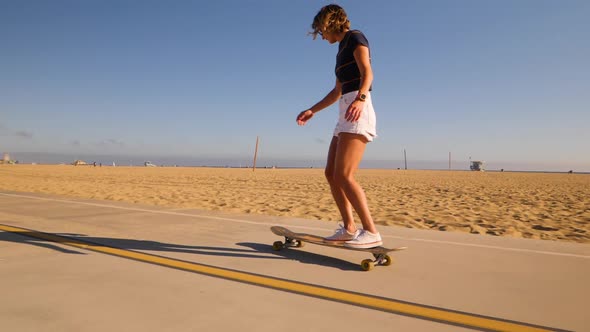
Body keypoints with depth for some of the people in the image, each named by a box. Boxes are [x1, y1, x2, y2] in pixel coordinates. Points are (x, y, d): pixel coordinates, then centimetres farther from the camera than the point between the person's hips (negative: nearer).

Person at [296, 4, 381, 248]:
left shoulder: (355, 38, 2)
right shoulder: (342, 50, 27)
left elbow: (368, 73, -14)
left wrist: (360, 98, -33)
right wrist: (312, 111, 32)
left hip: (358, 113, -10)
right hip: (347, 116, 10)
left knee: (344, 176, -18)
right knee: (331, 173, 6)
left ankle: (371, 232, -16)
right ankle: (349, 228, 10)